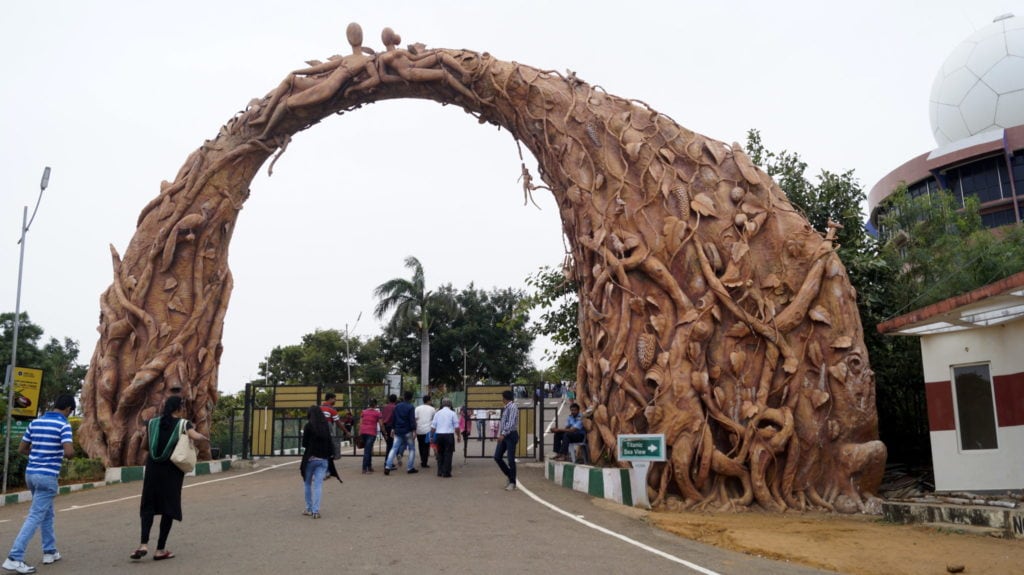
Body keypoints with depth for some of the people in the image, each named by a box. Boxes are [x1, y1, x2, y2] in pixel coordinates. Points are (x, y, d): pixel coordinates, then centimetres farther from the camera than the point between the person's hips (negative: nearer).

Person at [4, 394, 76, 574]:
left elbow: (21, 449, 13)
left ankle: (50, 551, 26)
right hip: (48, 476, -8)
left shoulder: (35, 422, 10)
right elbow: (69, 452, -21)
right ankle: (14, 558, -11)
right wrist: (62, 454, 2)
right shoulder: (63, 425, -12)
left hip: (31, 473, 8)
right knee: (35, 516, -6)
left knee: (47, 513, 20)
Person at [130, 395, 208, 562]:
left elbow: (145, 444, 17)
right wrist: (204, 438, -3)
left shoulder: (153, 423, 6)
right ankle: (160, 549, 6)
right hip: (172, 470, -3)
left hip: (153, 468, 3)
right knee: (169, 507, 6)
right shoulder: (183, 424, -5)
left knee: (149, 505, 10)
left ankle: (144, 544, -7)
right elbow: (196, 437, -23)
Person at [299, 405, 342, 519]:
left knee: (308, 483, 14)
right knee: (318, 484, 1)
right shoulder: (326, 426, 5)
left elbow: (305, 444, -8)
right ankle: (316, 510, -7)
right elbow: (329, 442, 5)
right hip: (323, 459, 3)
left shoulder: (309, 426, -7)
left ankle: (309, 508, 18)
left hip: (311, 458, -3)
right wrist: (331, 456, 8)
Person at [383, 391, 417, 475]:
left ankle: (387, 466, -9)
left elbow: (394, 419, 14)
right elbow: (412, 420, -15)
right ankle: (410, 468, 7)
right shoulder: (411, 407, -9)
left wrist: (393, 429, 20)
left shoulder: (397, 406, 9)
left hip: (398, 431, 5)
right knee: (412, 449, 8)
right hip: (408, 432, -5)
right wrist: (414, 431, -15)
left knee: (394, 448, 3)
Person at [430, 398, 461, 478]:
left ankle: (440, 472, 14)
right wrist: (458, 436, 10)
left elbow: (433, 427, 6)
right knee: (448, 453, 1)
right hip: (449, 435, -3)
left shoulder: (437, 413, 7)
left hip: (439, 435, 3)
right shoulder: (452, 413, -1)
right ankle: (446, 472, -1)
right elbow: (456, 426, -2)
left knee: (440, 453, 14)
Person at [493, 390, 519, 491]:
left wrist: (503, 434, -26)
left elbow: (511, 423, -21)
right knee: (497, 457, 6)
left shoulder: (513, 407, -12)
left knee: (511, 459, -3)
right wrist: (500, 434, 15)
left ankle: (512, 483, 6)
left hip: (511, 435, -9)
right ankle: (509, 476, 21)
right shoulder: (505, 408, 14)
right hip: (503, 435, 9)